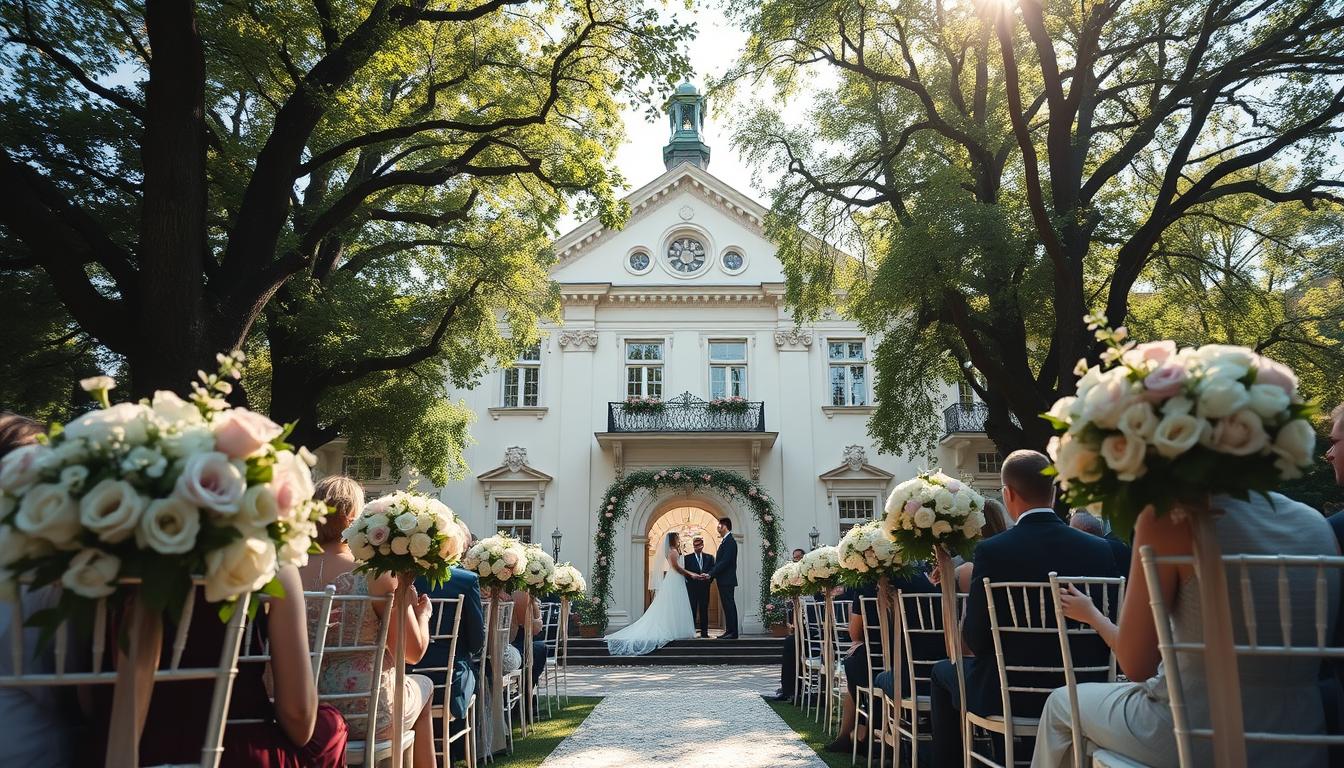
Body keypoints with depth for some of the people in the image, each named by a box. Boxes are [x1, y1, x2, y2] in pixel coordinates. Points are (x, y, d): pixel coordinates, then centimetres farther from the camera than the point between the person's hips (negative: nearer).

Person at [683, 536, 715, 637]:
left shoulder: (710, 558, 12)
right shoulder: (687, 558, 8)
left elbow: (713, 570, 2)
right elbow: (685, 572, 1)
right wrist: (692, 575, -18)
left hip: (704, 587, 1)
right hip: (692, 588, -1)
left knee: (704, 609, 4)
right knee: (692, 609, -2)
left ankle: (704, 632, 8)